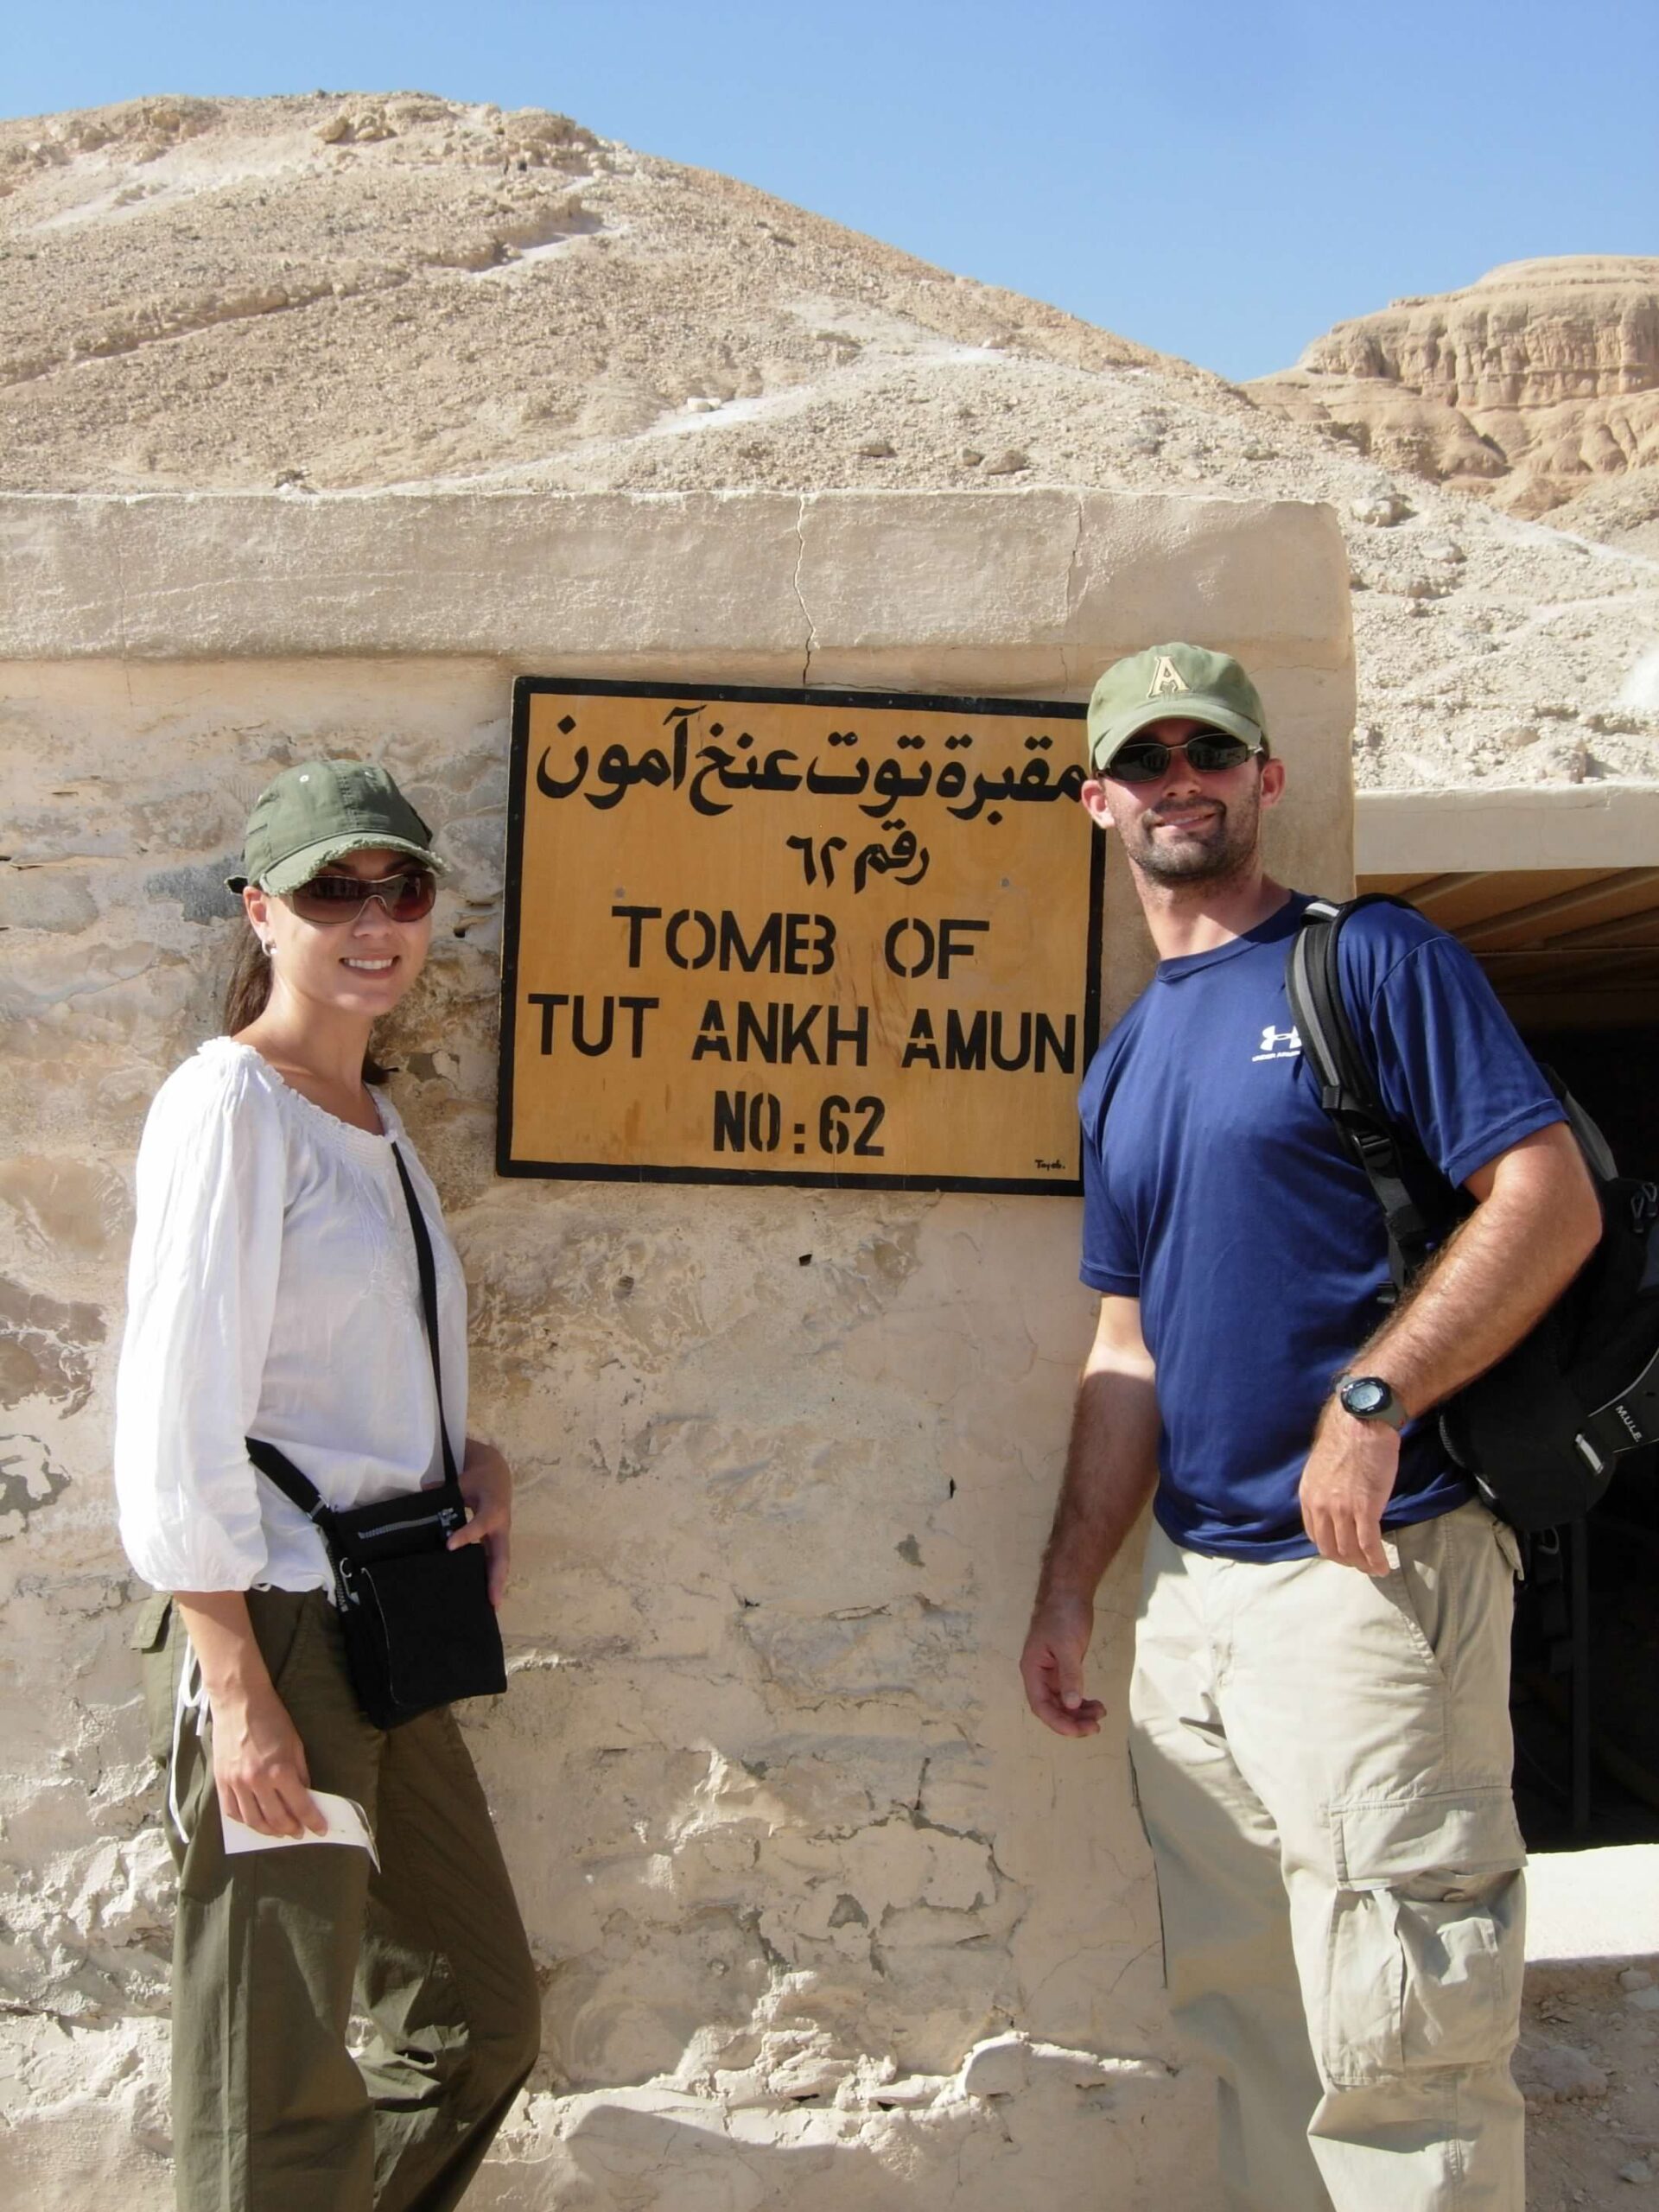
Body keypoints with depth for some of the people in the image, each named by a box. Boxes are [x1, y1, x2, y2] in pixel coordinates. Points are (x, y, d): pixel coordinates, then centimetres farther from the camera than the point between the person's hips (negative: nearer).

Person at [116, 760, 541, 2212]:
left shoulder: (375, 1117, 13)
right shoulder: (229, 1105, -12)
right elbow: (174, 1423, -18)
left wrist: (476, 1459, 2)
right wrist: (239, 1694, -20)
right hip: (271, 1634, -9)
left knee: (482, 2020, 18)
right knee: (282, 2095, 2)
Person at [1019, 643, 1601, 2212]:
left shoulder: (1373, 963, -3)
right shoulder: (1122, 1065, 16)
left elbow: (1551, 1200, -12)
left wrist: (1371, 1401, -22)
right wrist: (1069, 1592, 13)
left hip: (1367, 1568, -7)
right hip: (1190, 1587, 7)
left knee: (1392, 2045, -2)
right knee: (1245, 2019, 16)